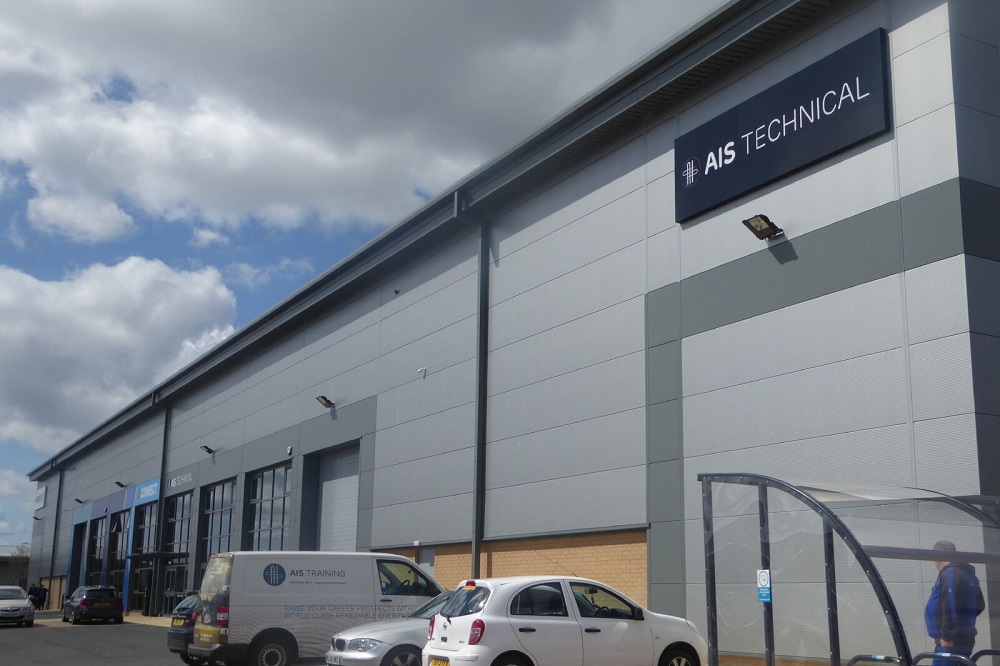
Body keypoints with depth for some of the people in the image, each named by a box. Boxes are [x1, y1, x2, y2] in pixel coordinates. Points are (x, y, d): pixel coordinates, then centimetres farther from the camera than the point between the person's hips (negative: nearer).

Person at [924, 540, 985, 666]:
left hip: (951, 642, -10)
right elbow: (979, 606, 26)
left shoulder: (949, 575, -13)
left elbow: (951, 609, -21)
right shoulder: (968, 574, 17)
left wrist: (947, 636, -19)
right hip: (965, 638, 10)